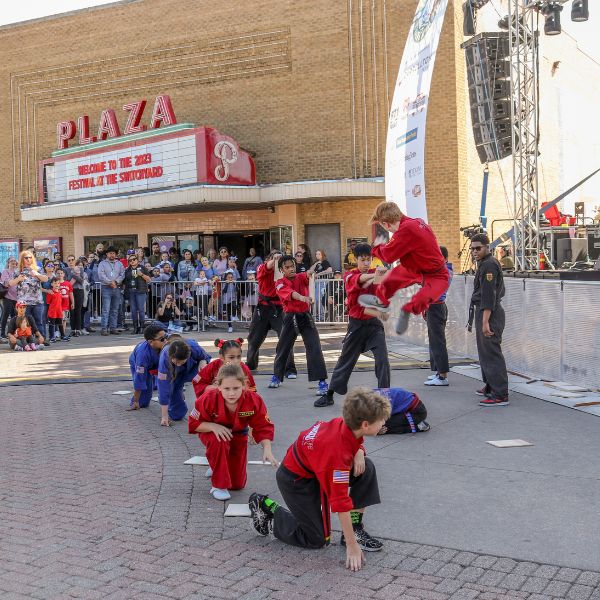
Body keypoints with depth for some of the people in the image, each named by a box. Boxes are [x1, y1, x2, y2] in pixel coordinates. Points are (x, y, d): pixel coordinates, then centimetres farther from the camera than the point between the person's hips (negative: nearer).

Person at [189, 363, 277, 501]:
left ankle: (218, 466, 38)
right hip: (212, 433, -2)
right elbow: (193, 423, -19)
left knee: (238, 484, 3)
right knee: (218, 441, -41)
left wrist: (267, 449, -33)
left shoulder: (254, 400, -29)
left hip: (238, 436, 2)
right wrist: (213, 426, -36)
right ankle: (219, 485, -21)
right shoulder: (209, 399, -31)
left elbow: (263, 427, -19)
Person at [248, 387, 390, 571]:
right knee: (317, 539, -2)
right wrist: (352, 546, -28)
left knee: (366, 469, -9)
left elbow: (354, 443, 12)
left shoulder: (345, 423, -16)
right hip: (295, 480, -8)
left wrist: (359, 454, -14)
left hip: (315, 465, 8)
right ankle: (266, 506, 10)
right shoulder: (338, 451, -38)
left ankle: (355, 528, 0)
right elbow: (341, 502, -34)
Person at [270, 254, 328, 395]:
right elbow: (290, 293, -25)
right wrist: (303, 298, -46)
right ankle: (277, 376, 36)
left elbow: (307, 275, -22)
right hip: (290, 318, 0)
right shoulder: (280, 284, -4)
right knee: (283, 348, 13)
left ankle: (322, 382, -13)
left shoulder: (301, 277, 3)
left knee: (314, 348, -11)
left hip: (305, 316, 0)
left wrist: (310, 272, -48)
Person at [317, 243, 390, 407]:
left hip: (374, 323, 1)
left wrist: (379, 278, -47)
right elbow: (359, 280, -30)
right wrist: (374, 276, -51)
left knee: (382, 360, -10)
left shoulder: (374, 273, 1)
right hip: (356, 324, -1)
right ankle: (329, 395, 20)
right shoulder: (349, 275, -5)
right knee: (345, 360, 8)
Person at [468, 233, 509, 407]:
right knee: (485, 352, 19)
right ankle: (490, 387, 31)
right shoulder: (485, 263, 18)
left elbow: (489, 295, -22)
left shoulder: (488, 265, -16)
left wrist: (485, 321, -25)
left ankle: (500, 395, -12)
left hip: (489, 314, -11)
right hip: (485, 313, 11)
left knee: (491, 354, -11)